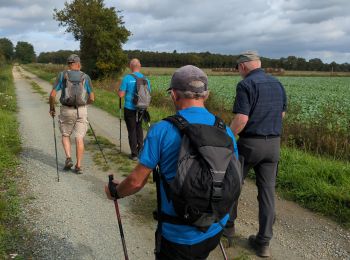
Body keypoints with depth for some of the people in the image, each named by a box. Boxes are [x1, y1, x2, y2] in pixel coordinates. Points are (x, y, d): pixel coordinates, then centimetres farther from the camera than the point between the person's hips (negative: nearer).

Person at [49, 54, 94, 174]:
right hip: (81, 110, 0)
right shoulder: (85, 77, 1)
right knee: (79, 138, 5)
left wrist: (52, 108, 12)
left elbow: (52, 95, -4)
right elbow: (92, 98, 2)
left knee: (65, 135, 19)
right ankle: (78, 166, 5)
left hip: (66, 110, 0)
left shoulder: (62, 75, -1)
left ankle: (68, 158, 1)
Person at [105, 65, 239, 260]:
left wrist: (115, 192, 9)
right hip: (216, 229, 4)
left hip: (180, 235, -4)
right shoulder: (226, 131, -5)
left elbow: (137, 181, -12)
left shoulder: (162, 130, -17)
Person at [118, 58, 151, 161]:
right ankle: (140, 151, 22)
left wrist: (119, 90, 9)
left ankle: (134, 154, 7)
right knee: (139, 129, 20)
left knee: (132, 130, 4)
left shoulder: (127, 78, -13)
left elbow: (121, 95, -12)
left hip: (130, 109, -4)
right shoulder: (145, 79, 0)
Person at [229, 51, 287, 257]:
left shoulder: (246, 85, -13)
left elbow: (241, 119, -21)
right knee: (268, 192, 8)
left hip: (250, 143, -6)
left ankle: (228, 222, 33)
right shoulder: (278, 84, 9)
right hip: (274, 143, 6)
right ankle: (264, 242, 14)